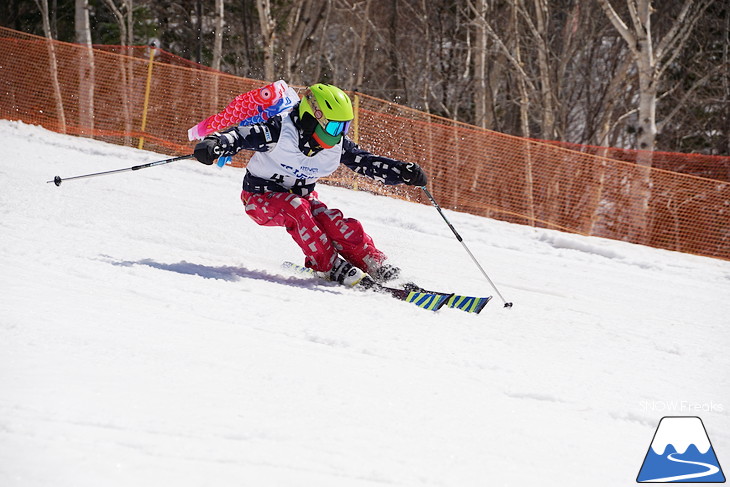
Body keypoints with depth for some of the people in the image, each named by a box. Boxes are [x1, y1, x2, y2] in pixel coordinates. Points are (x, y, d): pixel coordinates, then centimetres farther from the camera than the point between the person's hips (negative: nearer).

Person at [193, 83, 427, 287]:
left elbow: (367, 162, -1)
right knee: (296, 208, -36)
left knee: (336, 224, -22)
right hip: (261, 198, -5)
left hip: (303, 197, 5)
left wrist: (403, 171, -13)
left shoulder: (338, 145, -7)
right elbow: (241, 135, -32)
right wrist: (213, 145, -51)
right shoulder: (279, 131, -25)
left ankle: (377, 267, -11)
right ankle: (332, 267, -32)